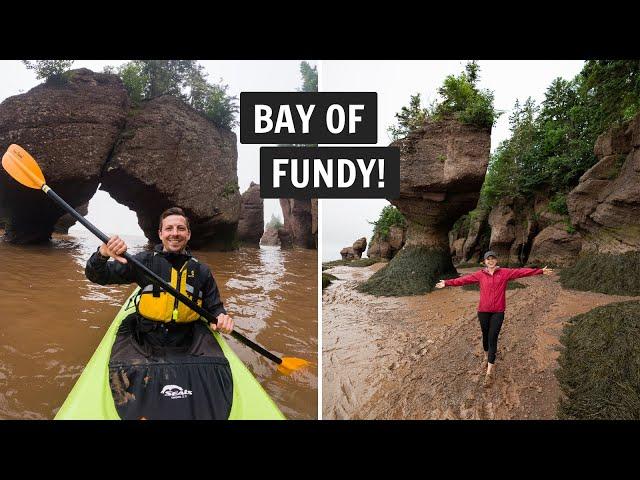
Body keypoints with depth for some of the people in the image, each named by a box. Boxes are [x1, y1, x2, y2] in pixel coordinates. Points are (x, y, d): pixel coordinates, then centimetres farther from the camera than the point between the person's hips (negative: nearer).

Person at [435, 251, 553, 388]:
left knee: (492, 339, -3)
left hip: (498, 312, -1)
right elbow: (464, 279, -2)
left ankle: (489, 372, 1)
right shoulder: (480, 274, -1)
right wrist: (447, 283, -7)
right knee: (485, 335, 17)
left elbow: (522, 272, -4)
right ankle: (486, 355, 47)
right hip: (483, 311, 1)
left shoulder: (505, 273, -1)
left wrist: (540, 271, -8)